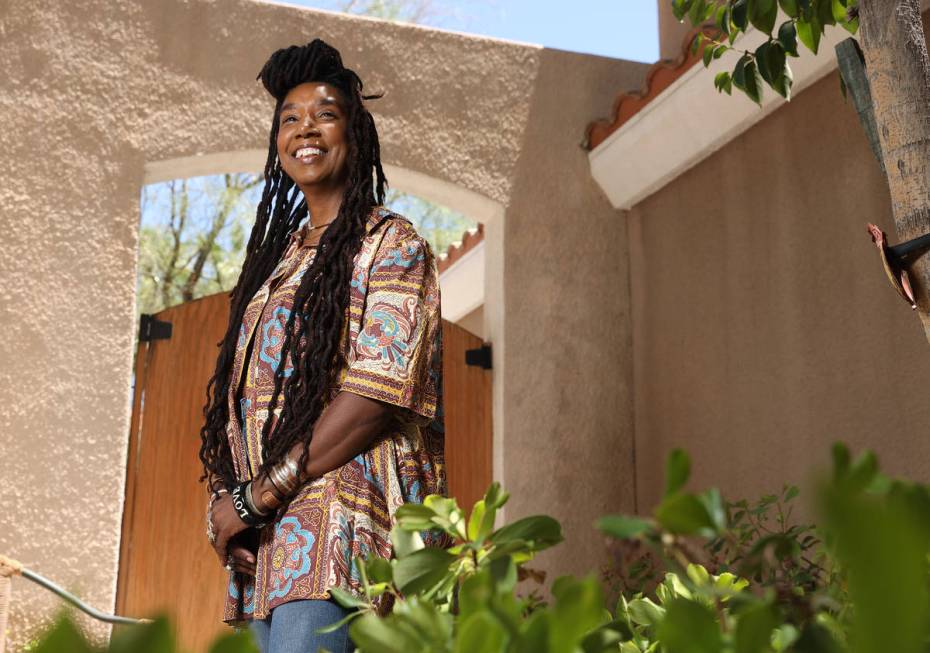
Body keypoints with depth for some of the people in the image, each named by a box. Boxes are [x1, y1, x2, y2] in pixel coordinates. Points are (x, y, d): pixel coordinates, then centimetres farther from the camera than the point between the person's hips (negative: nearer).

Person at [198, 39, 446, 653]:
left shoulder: (392, 245, 0)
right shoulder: (276, 256, 22)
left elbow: (376, 395, -13)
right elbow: (241, 396, 18)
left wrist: (254, 496, -13)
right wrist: (225, 500, 0)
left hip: (342, 526, -7)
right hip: (267, 534, 7)